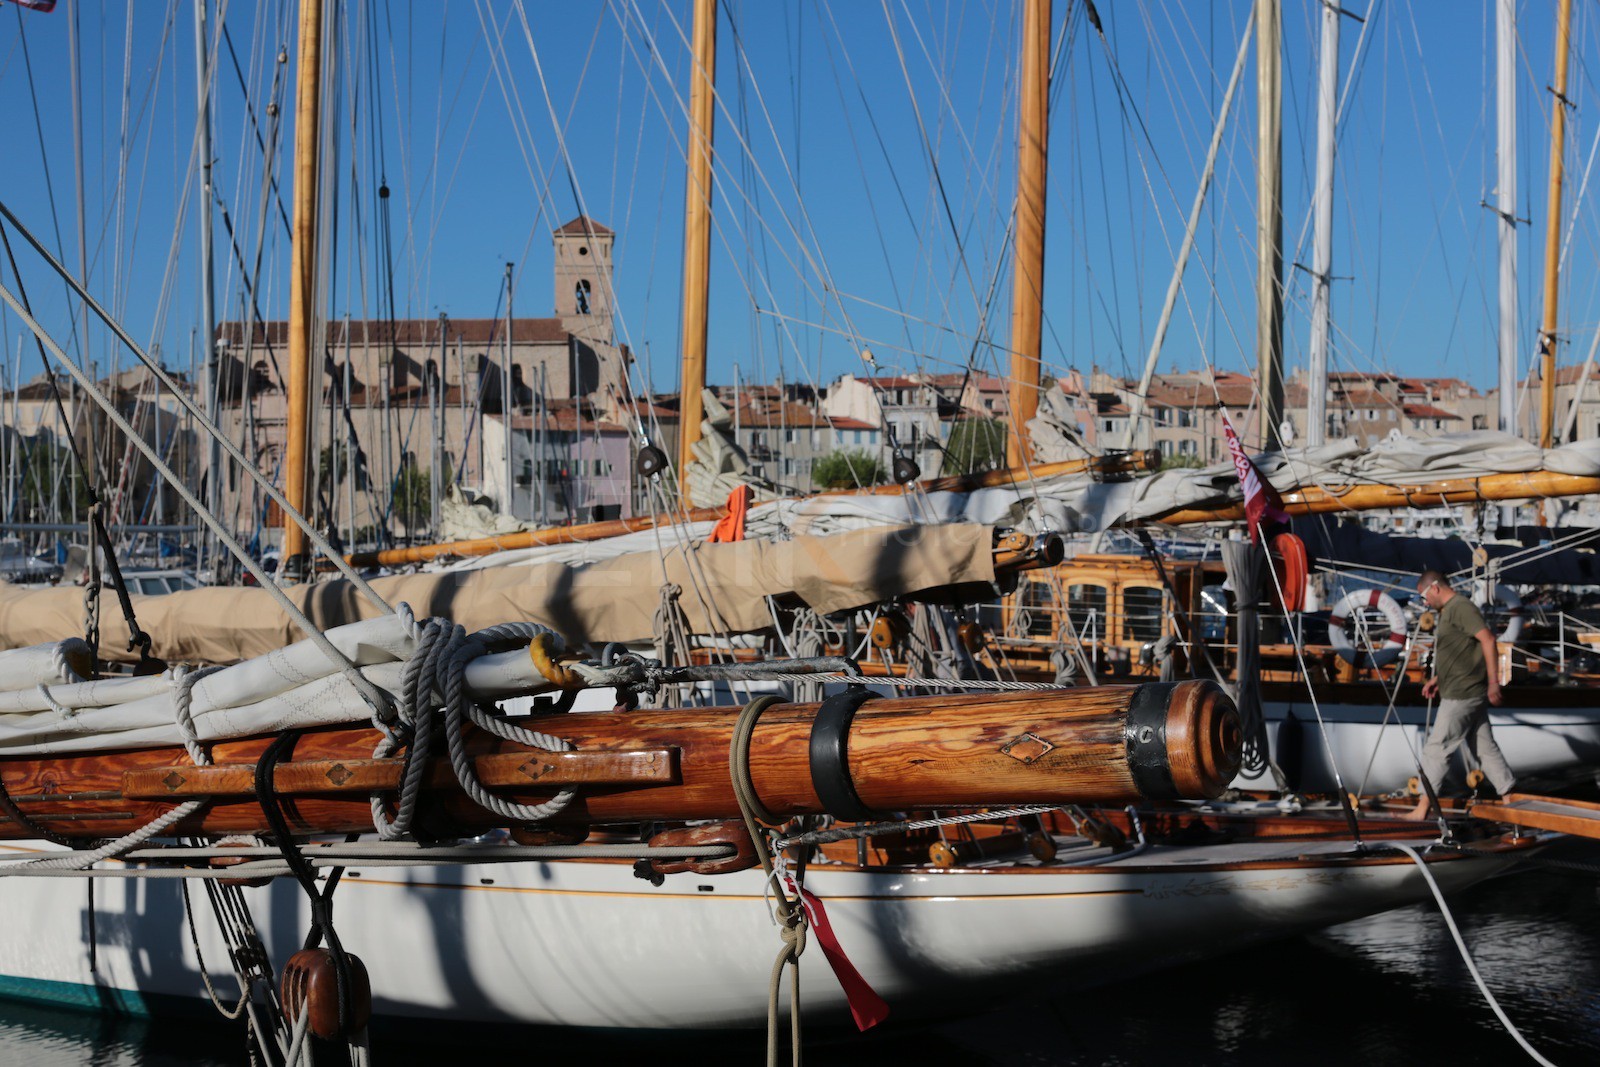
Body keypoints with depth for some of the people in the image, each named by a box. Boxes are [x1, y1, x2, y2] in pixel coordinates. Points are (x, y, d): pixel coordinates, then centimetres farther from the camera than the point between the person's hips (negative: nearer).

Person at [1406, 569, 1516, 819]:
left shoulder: (1461, 608, -14)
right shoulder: (1446, 611, 18)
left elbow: (1488, 640, -21)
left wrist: (1493, 682, -22)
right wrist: (1437, 678, 19)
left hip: (1461, 695, -10)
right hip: (1471, 694, 10)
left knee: (1436, 749, -5)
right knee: (1485, 748, 11)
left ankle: (1423, 807, -1)